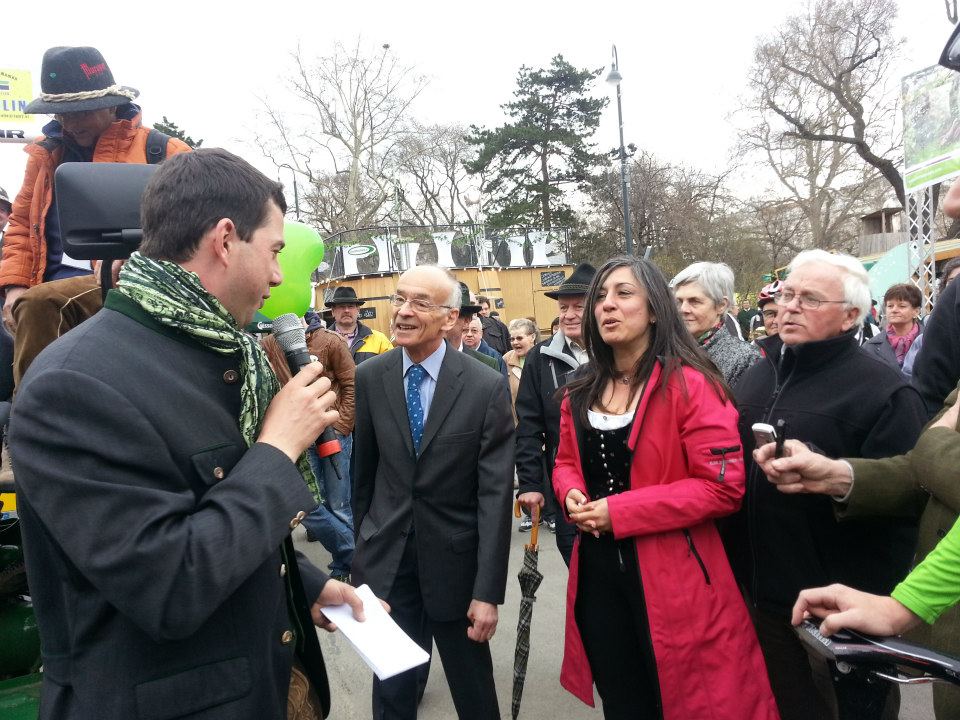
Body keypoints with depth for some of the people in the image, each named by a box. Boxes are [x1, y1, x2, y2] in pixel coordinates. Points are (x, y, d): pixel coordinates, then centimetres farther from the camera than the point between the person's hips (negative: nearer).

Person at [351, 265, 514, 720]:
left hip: (454, 558, -2)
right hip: (385, 558, 2)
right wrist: (364, 541, 14)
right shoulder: (369, 377, -4)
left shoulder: (487, 386, -14)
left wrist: (488, 592, -13)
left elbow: (495, 494, -13)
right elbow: (363, 469, 5)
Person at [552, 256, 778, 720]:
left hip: (672, 578, -6)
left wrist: (619, 512, -20)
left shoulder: (689, 385, -14)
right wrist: (572, 494, -6)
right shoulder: (580, 393, 7)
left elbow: (723, 485, -19)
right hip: (598, 572, 6)